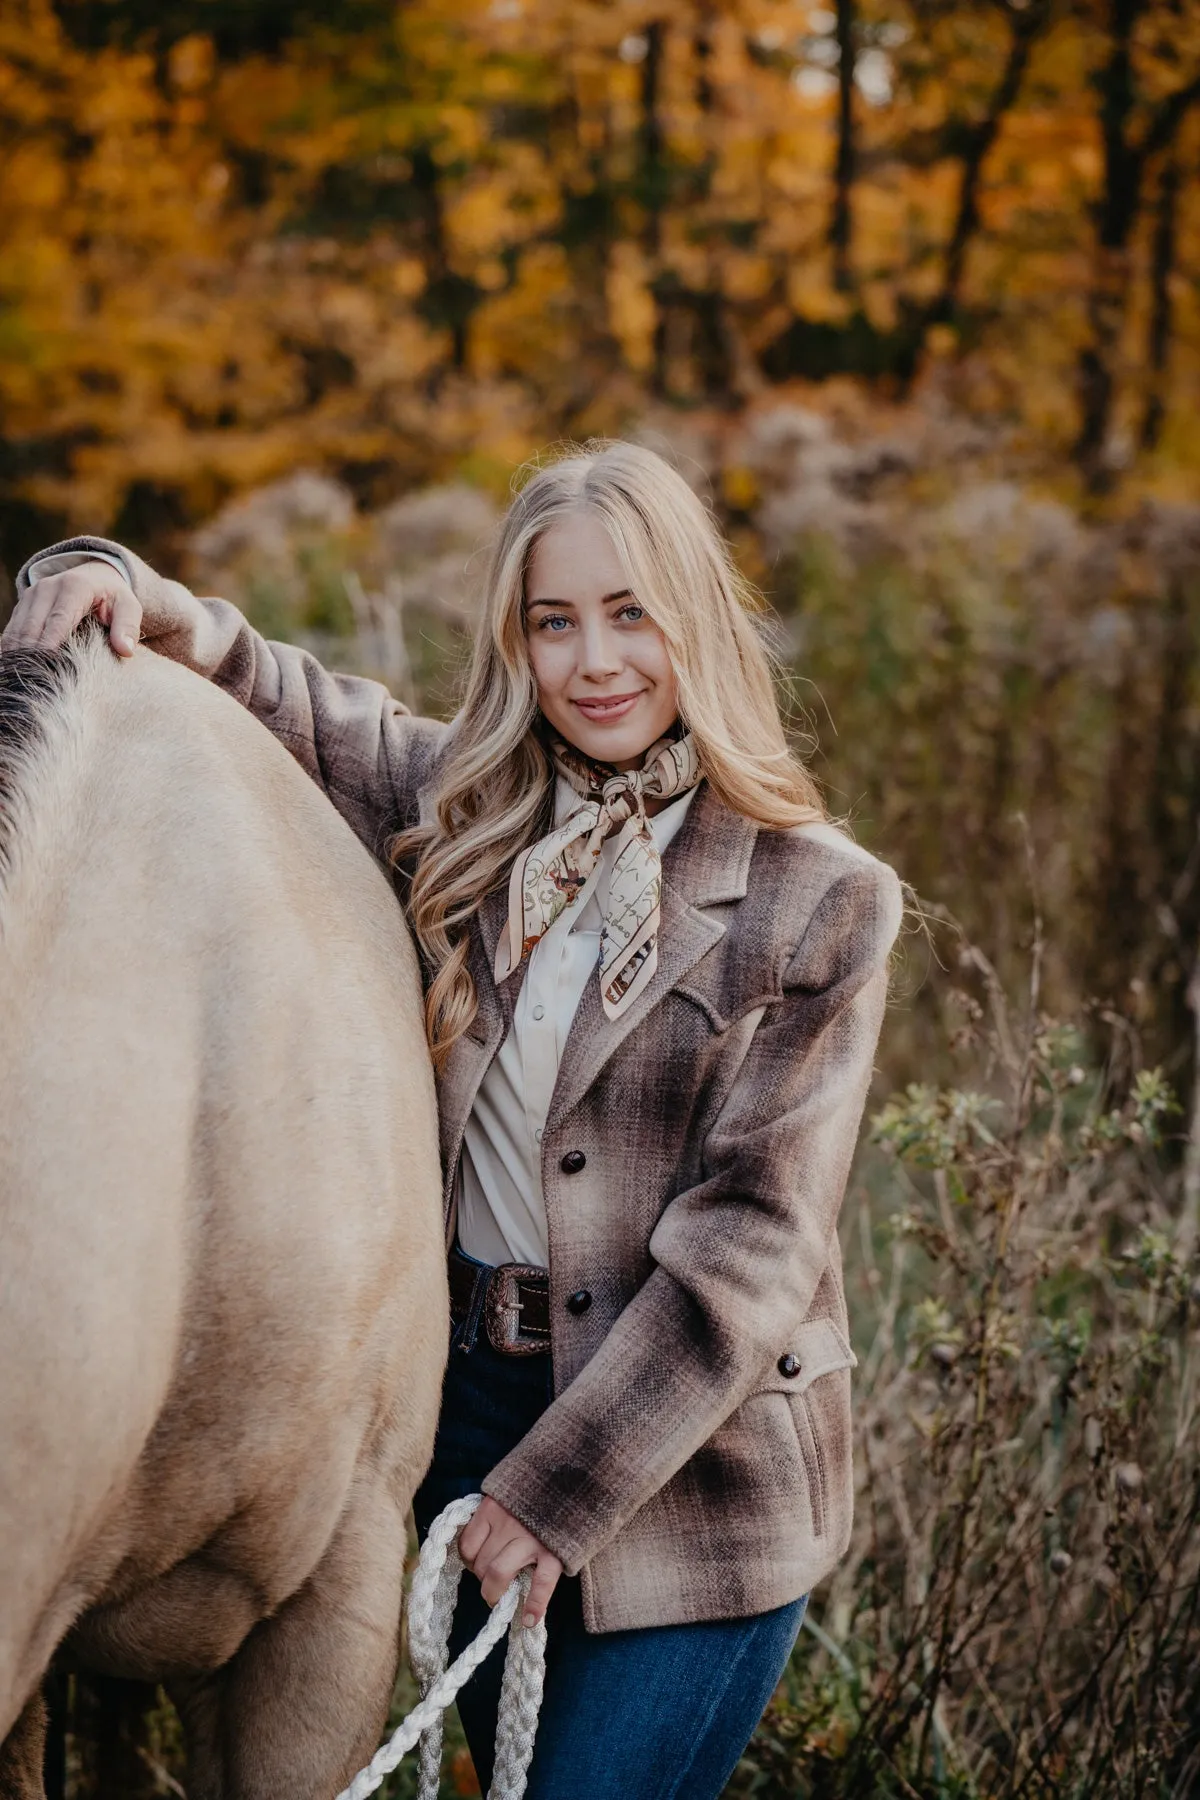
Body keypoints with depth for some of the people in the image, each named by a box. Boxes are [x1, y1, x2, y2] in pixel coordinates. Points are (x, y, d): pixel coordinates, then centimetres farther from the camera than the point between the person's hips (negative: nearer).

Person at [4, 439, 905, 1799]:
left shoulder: (823, 904, -10)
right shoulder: (463, 808, 3)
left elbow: (750, 1237, -14)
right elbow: (275, 710, 14)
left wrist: (561, 1485, -16)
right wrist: (160, 612, -9)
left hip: (696, 1459, -5)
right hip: (471, 1402, 5)